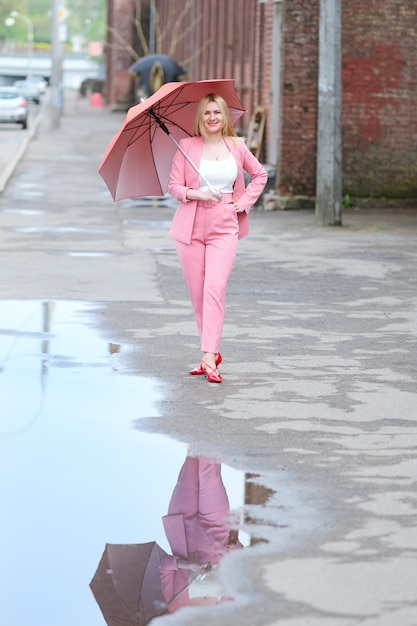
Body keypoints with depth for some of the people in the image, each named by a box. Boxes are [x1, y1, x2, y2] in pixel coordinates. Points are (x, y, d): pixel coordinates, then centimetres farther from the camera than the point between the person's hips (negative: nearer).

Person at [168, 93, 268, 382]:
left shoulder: (237, 147, 6)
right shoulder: (187, 146, 1)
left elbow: (260, 174, 20)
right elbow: (174, 185, 1)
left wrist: (245, 202, 7)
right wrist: (196, 194, -17)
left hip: (224, 227, 0)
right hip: (191, 226, 1)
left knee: (215, 287, -16)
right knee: (197, 290, 3)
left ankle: (209, 357, -20)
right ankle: (212, 351, 19)